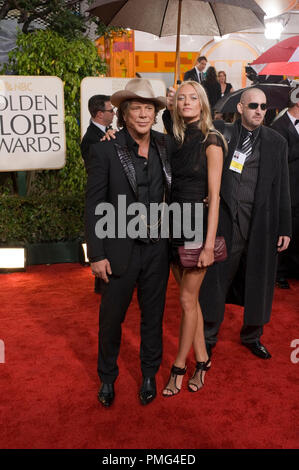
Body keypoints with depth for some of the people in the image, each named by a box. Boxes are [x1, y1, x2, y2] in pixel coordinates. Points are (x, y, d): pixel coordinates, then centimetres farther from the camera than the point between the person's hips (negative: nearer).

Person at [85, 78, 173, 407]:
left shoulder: (165, 145, 3)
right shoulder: (104, 150, -9)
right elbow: (94, 205, -8)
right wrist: (97, 255, -10)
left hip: (157, 248, 3)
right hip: (121, 250, -3)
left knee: (153, 314, 16)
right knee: (111, 316, 10)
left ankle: (149, 374, 37)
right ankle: (107, 376, 35)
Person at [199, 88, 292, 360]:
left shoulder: (277, 142, 7)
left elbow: (282, 189, 6)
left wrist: (285, 228, 4)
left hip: (262, 222, 2)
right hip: (226, 218, -2)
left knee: (258, 281, 12)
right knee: (217, 279, 5)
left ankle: (252, 336, 33)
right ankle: (208, 337, 24)